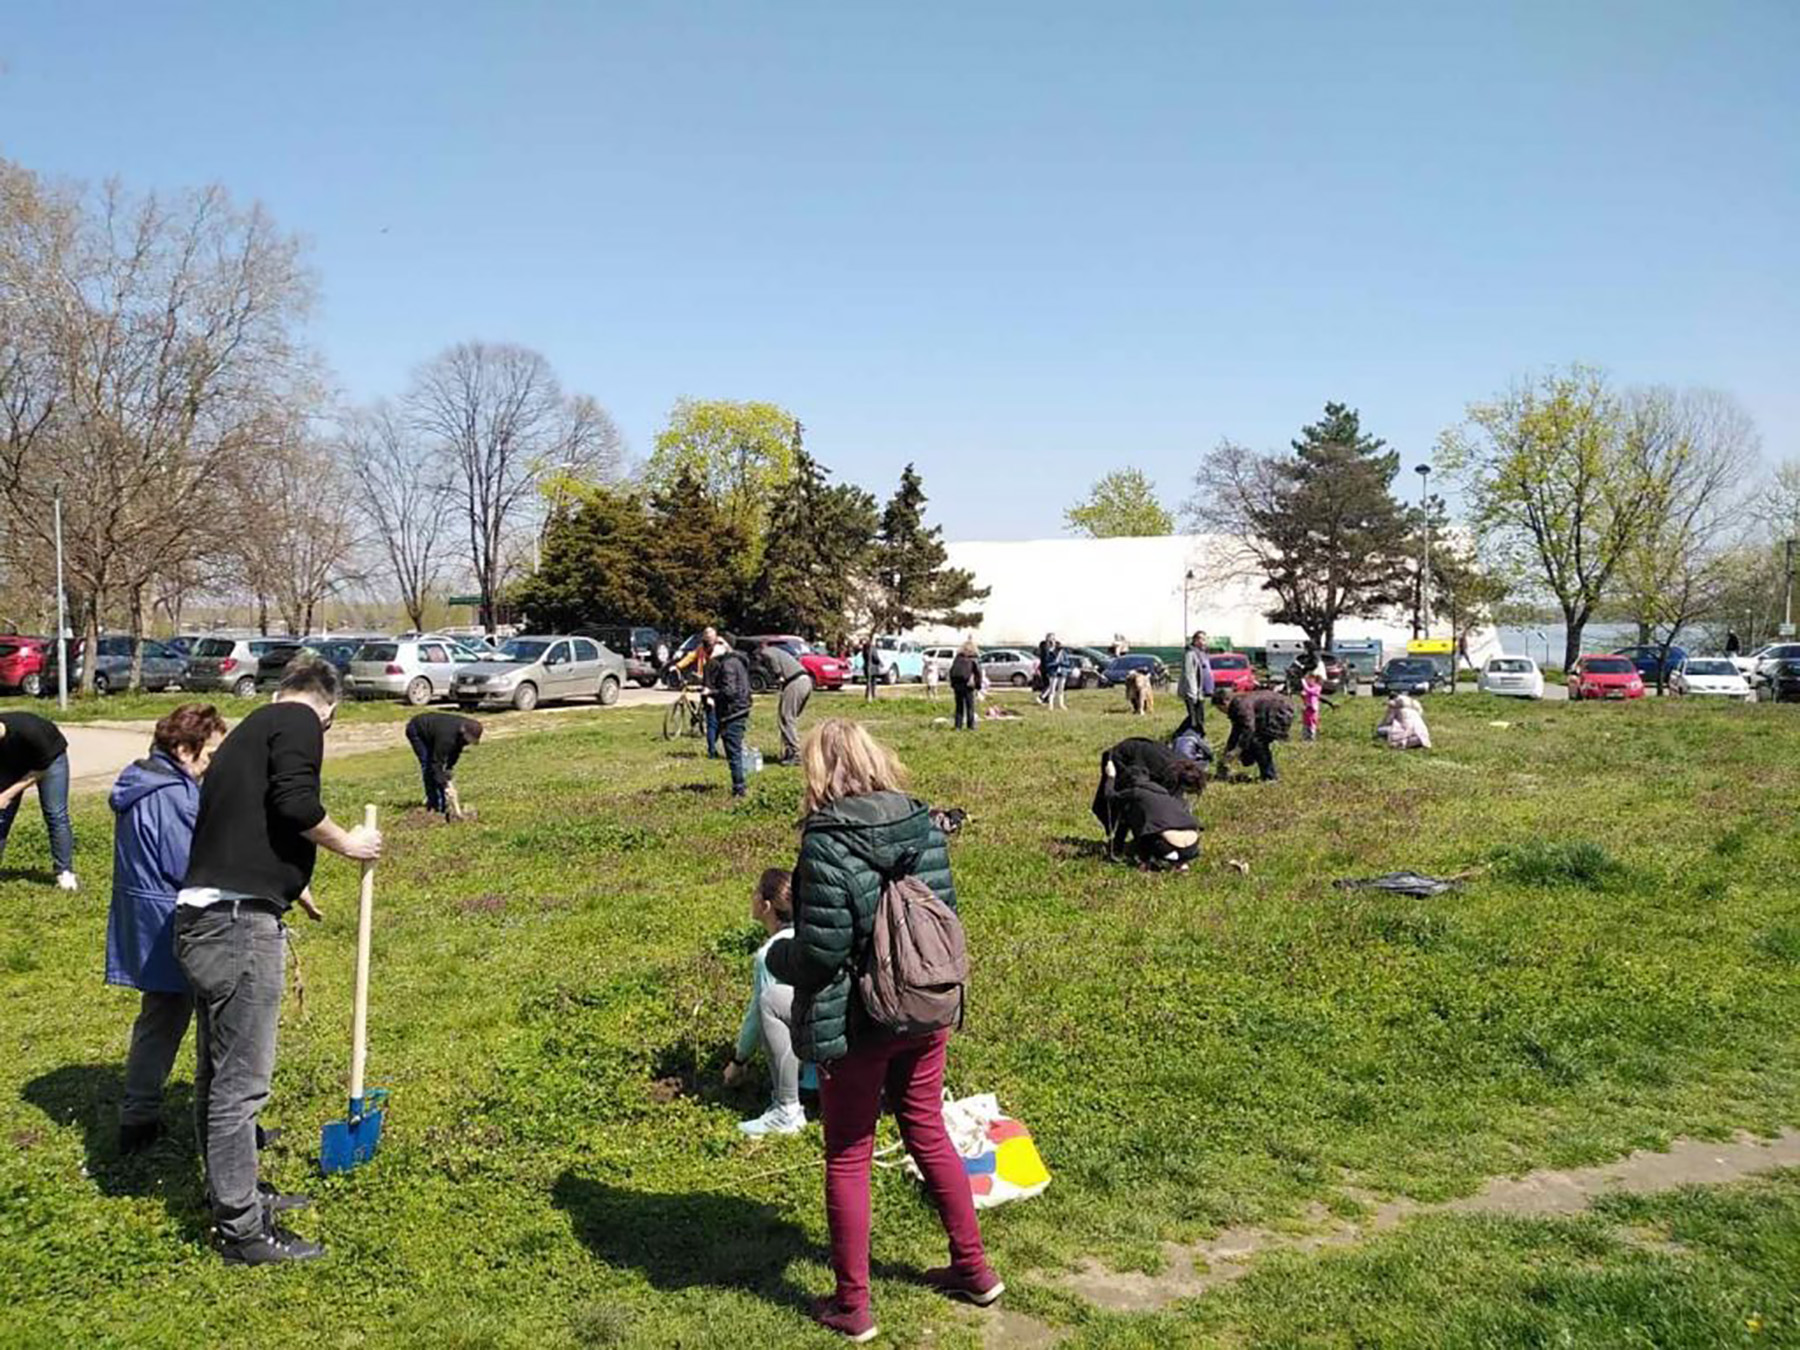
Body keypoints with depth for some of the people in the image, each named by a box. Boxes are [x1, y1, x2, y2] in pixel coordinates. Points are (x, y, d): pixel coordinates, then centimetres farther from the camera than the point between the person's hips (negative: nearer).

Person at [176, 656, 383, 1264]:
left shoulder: (248, 730, 22)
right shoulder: (300, 721, -4)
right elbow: (295, 802, -20)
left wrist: (290, 883, 47)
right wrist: (346, 842, -2)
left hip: (201, 919, 10)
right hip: (241, 924, -10)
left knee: (218, 1076, 21)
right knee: (240, 1083, -1)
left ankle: (233, 1196, 37)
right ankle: (243, 1232, 8)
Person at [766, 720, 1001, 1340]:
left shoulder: (827, 843, -21)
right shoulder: (922, 824, -1)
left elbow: (821, 951, -21)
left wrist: (777, 956, -1)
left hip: (853, 1025, -6)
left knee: (847, 1160, 11)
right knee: (928, 1134, 23)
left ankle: (852, 1306, 24)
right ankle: (974, 1269, 34)